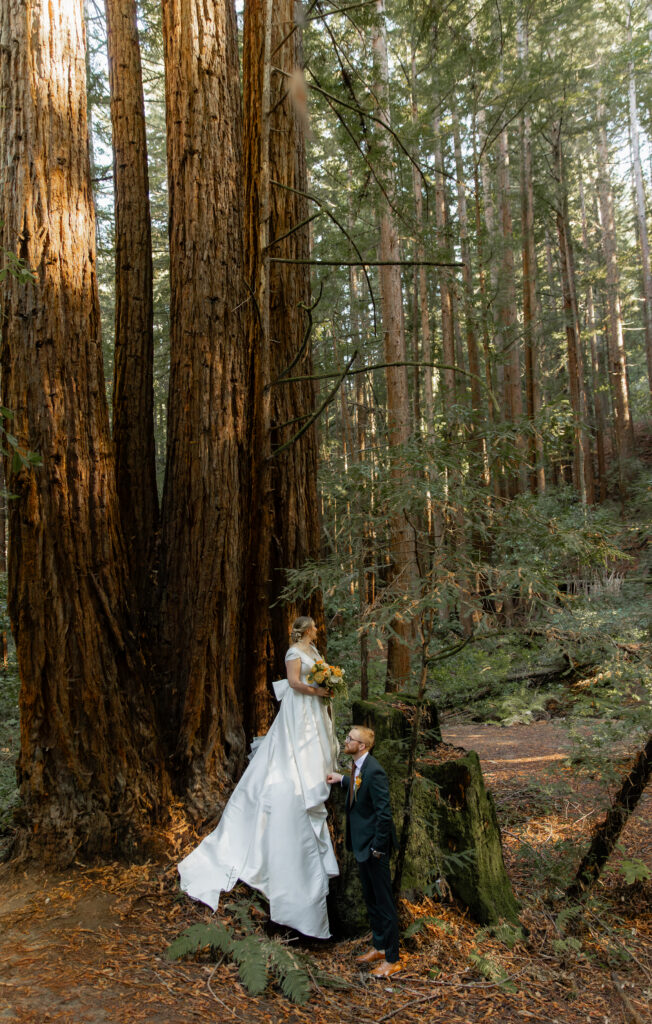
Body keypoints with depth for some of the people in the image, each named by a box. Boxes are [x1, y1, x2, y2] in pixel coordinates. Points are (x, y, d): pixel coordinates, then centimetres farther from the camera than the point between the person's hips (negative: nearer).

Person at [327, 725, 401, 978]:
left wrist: (378, 846, -20)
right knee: (370, 899, 21)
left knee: (384, 901, 3)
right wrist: (341, 779, 21)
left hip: (374, 844, -10)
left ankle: (392, 959, 16)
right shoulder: (357, 767, 3)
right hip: (362, 843, 10)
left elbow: (384, 812, -25)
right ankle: (379, 946, 37)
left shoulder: (373, 771, -26)